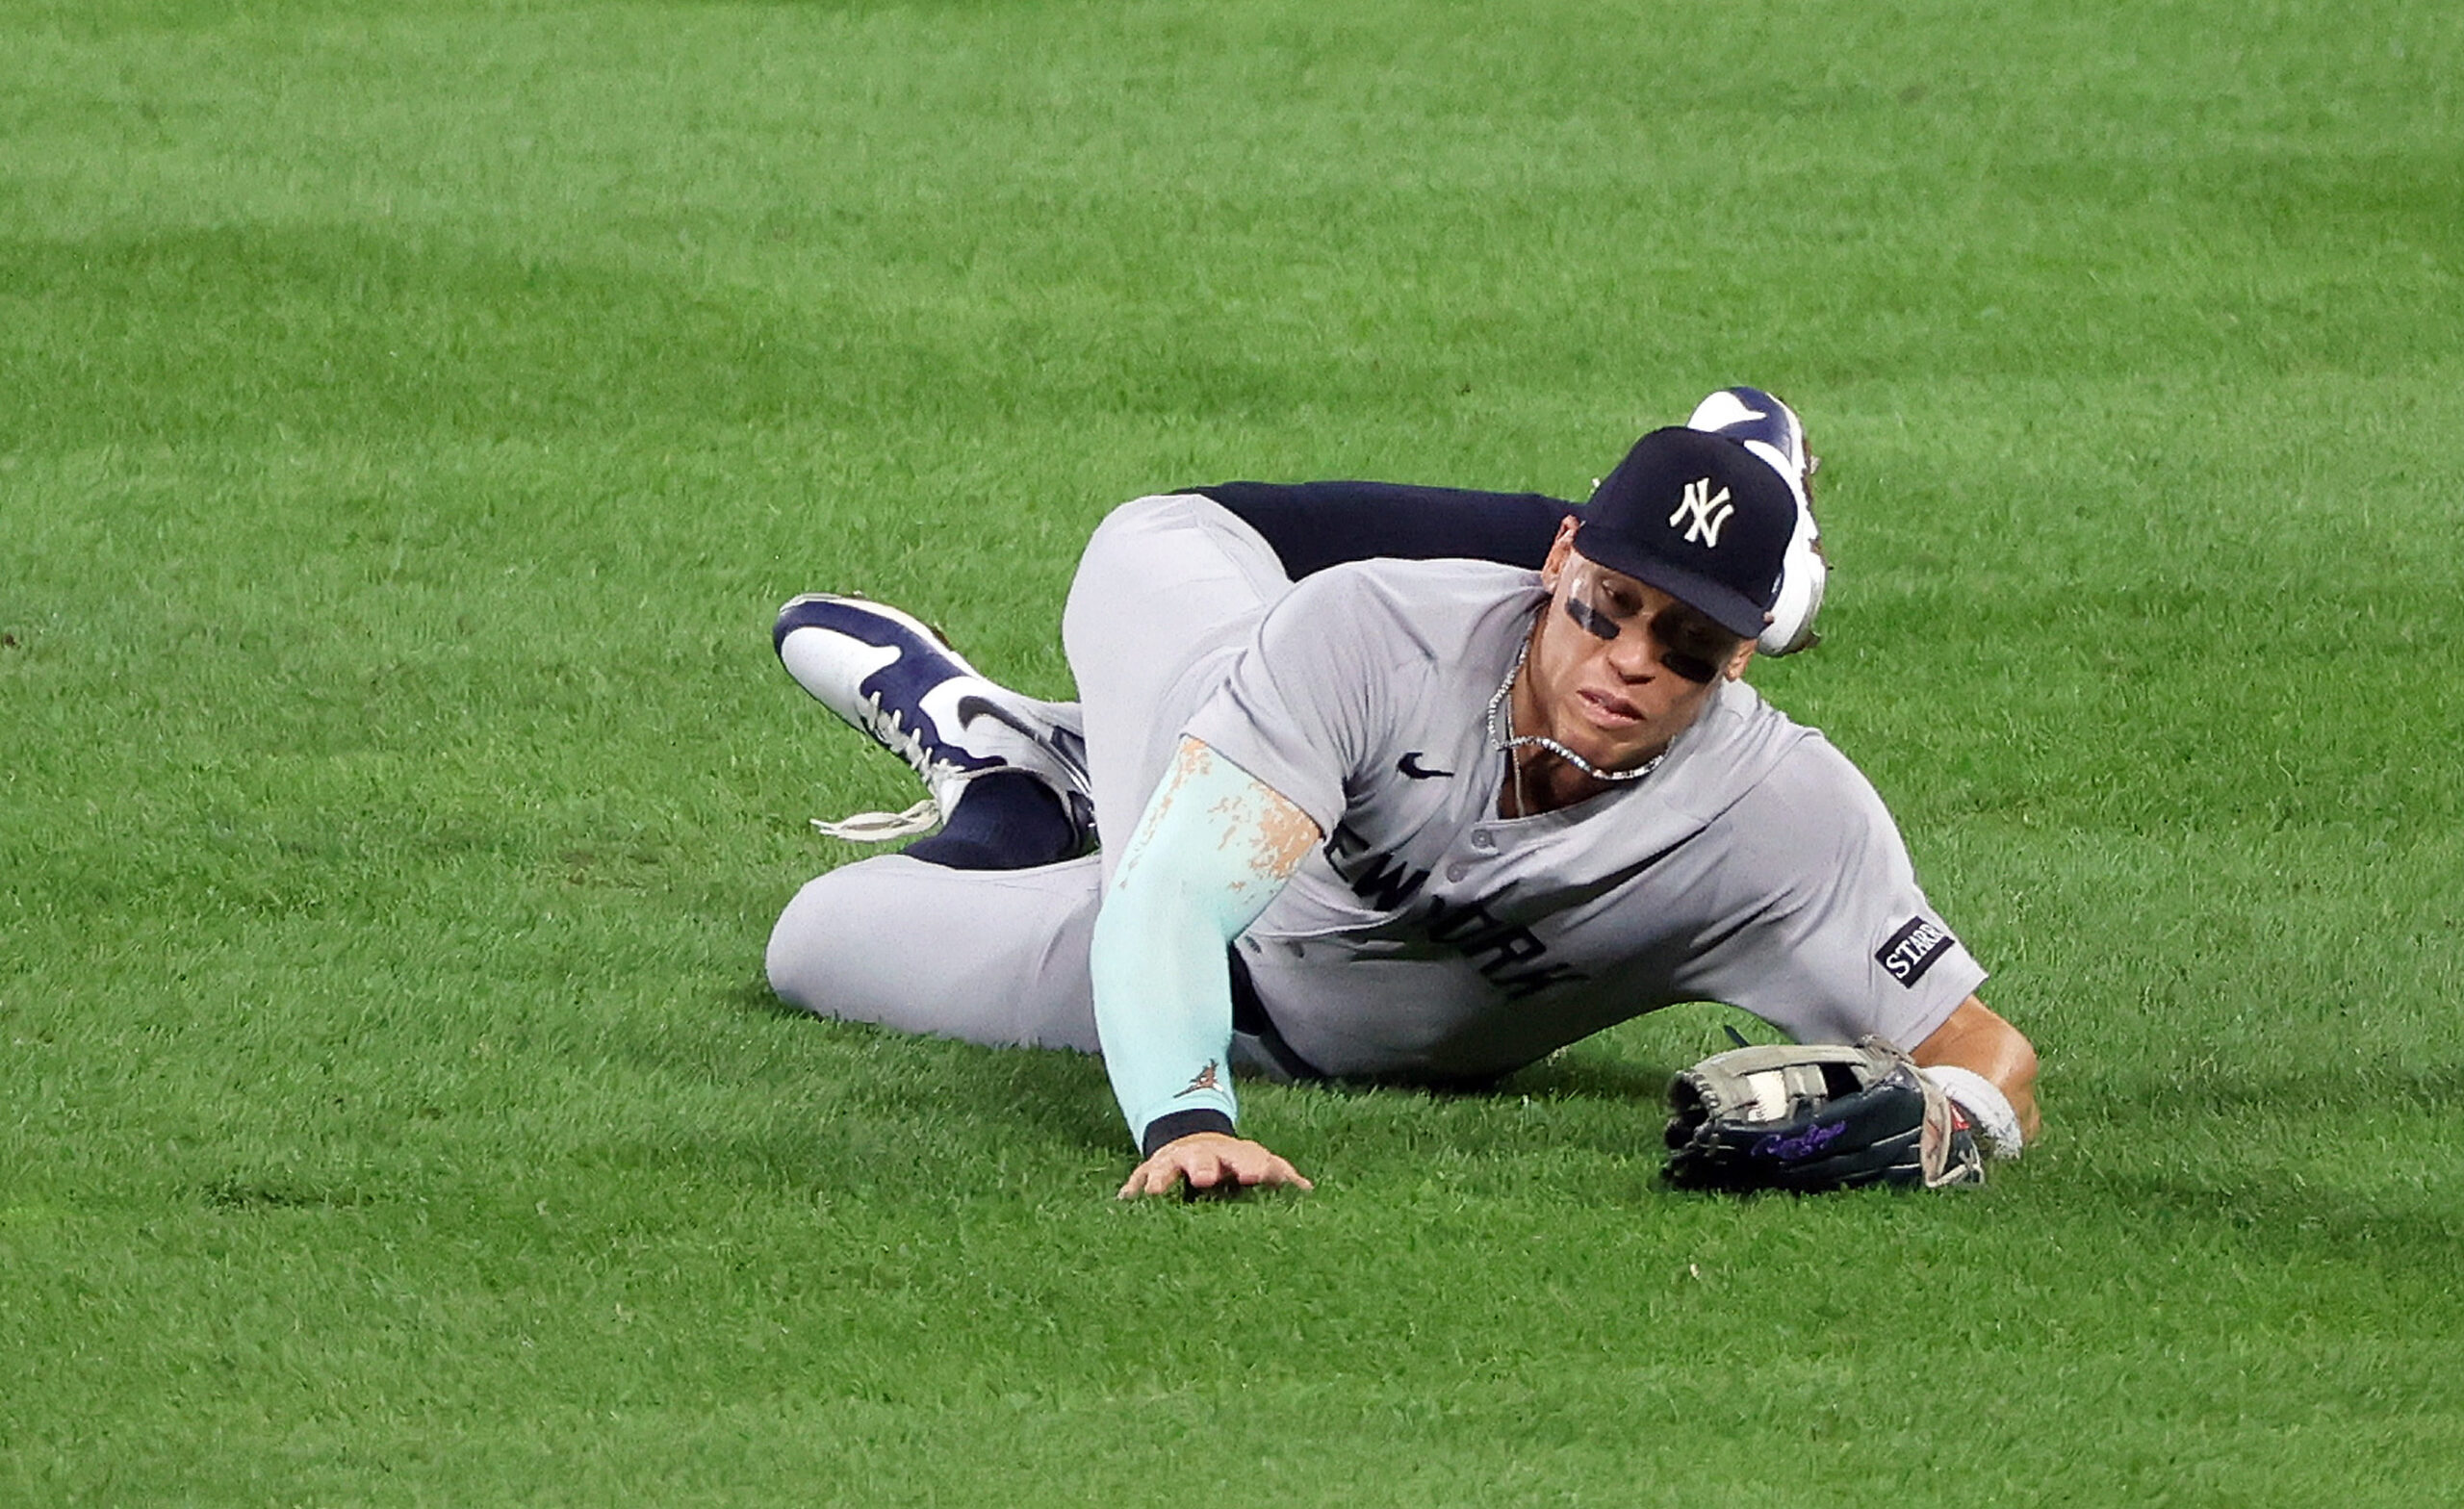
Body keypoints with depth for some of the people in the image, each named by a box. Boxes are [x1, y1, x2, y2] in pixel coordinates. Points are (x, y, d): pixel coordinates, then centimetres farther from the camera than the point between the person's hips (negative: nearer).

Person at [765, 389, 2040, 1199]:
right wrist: (1182, 1119, -67)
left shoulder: (1787, 819, -39)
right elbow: (1170, 909, -49)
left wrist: (1949, 1118, -61)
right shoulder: (1370, 630, -42)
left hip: (1322, 1037, 2)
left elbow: (1984, 1044, -37)